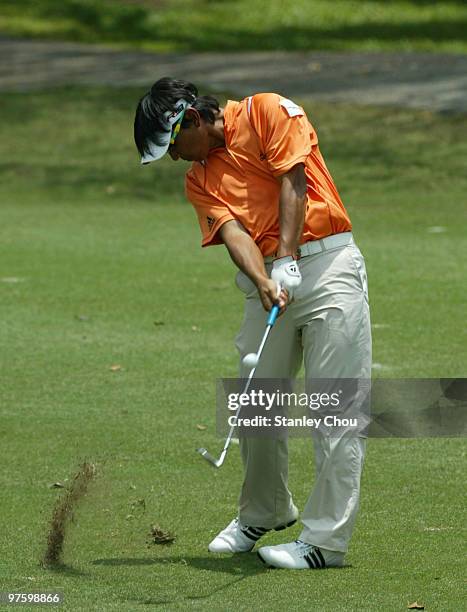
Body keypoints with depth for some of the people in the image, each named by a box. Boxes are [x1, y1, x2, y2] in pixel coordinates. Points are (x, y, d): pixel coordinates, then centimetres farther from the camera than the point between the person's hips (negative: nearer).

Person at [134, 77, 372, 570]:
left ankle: (326, 540, -10)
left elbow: (293, 181, -9)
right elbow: (234, 232, -3)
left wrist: (287, 260, -18)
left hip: (326, 262, -6)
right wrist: (263, 283, -22)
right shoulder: (199, 181, 14)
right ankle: (264, 513, 29)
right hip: (266, 280, 6)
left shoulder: (268, 112, 1)